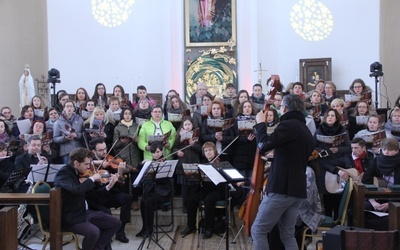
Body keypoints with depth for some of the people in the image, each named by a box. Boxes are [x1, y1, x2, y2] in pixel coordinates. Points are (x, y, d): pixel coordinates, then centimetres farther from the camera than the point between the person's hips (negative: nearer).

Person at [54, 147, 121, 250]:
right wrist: (92, 178, -23)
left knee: (116, 223, 3)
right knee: (94, 232, -33)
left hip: (85, 211, 9)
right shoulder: (63, 174, -18)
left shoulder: (79, 173, 7)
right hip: (70, 216, -9)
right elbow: (77, 190, -37)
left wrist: (108, 186, 3)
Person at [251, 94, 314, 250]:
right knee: (288, 234, 13)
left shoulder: (288, 125, -11)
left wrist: (260, 123, -5)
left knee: (258, 230, -3)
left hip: (282, 189, -9)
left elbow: (264, 145, -19)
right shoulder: (306, 131, 19)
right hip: (297, 190, 9)